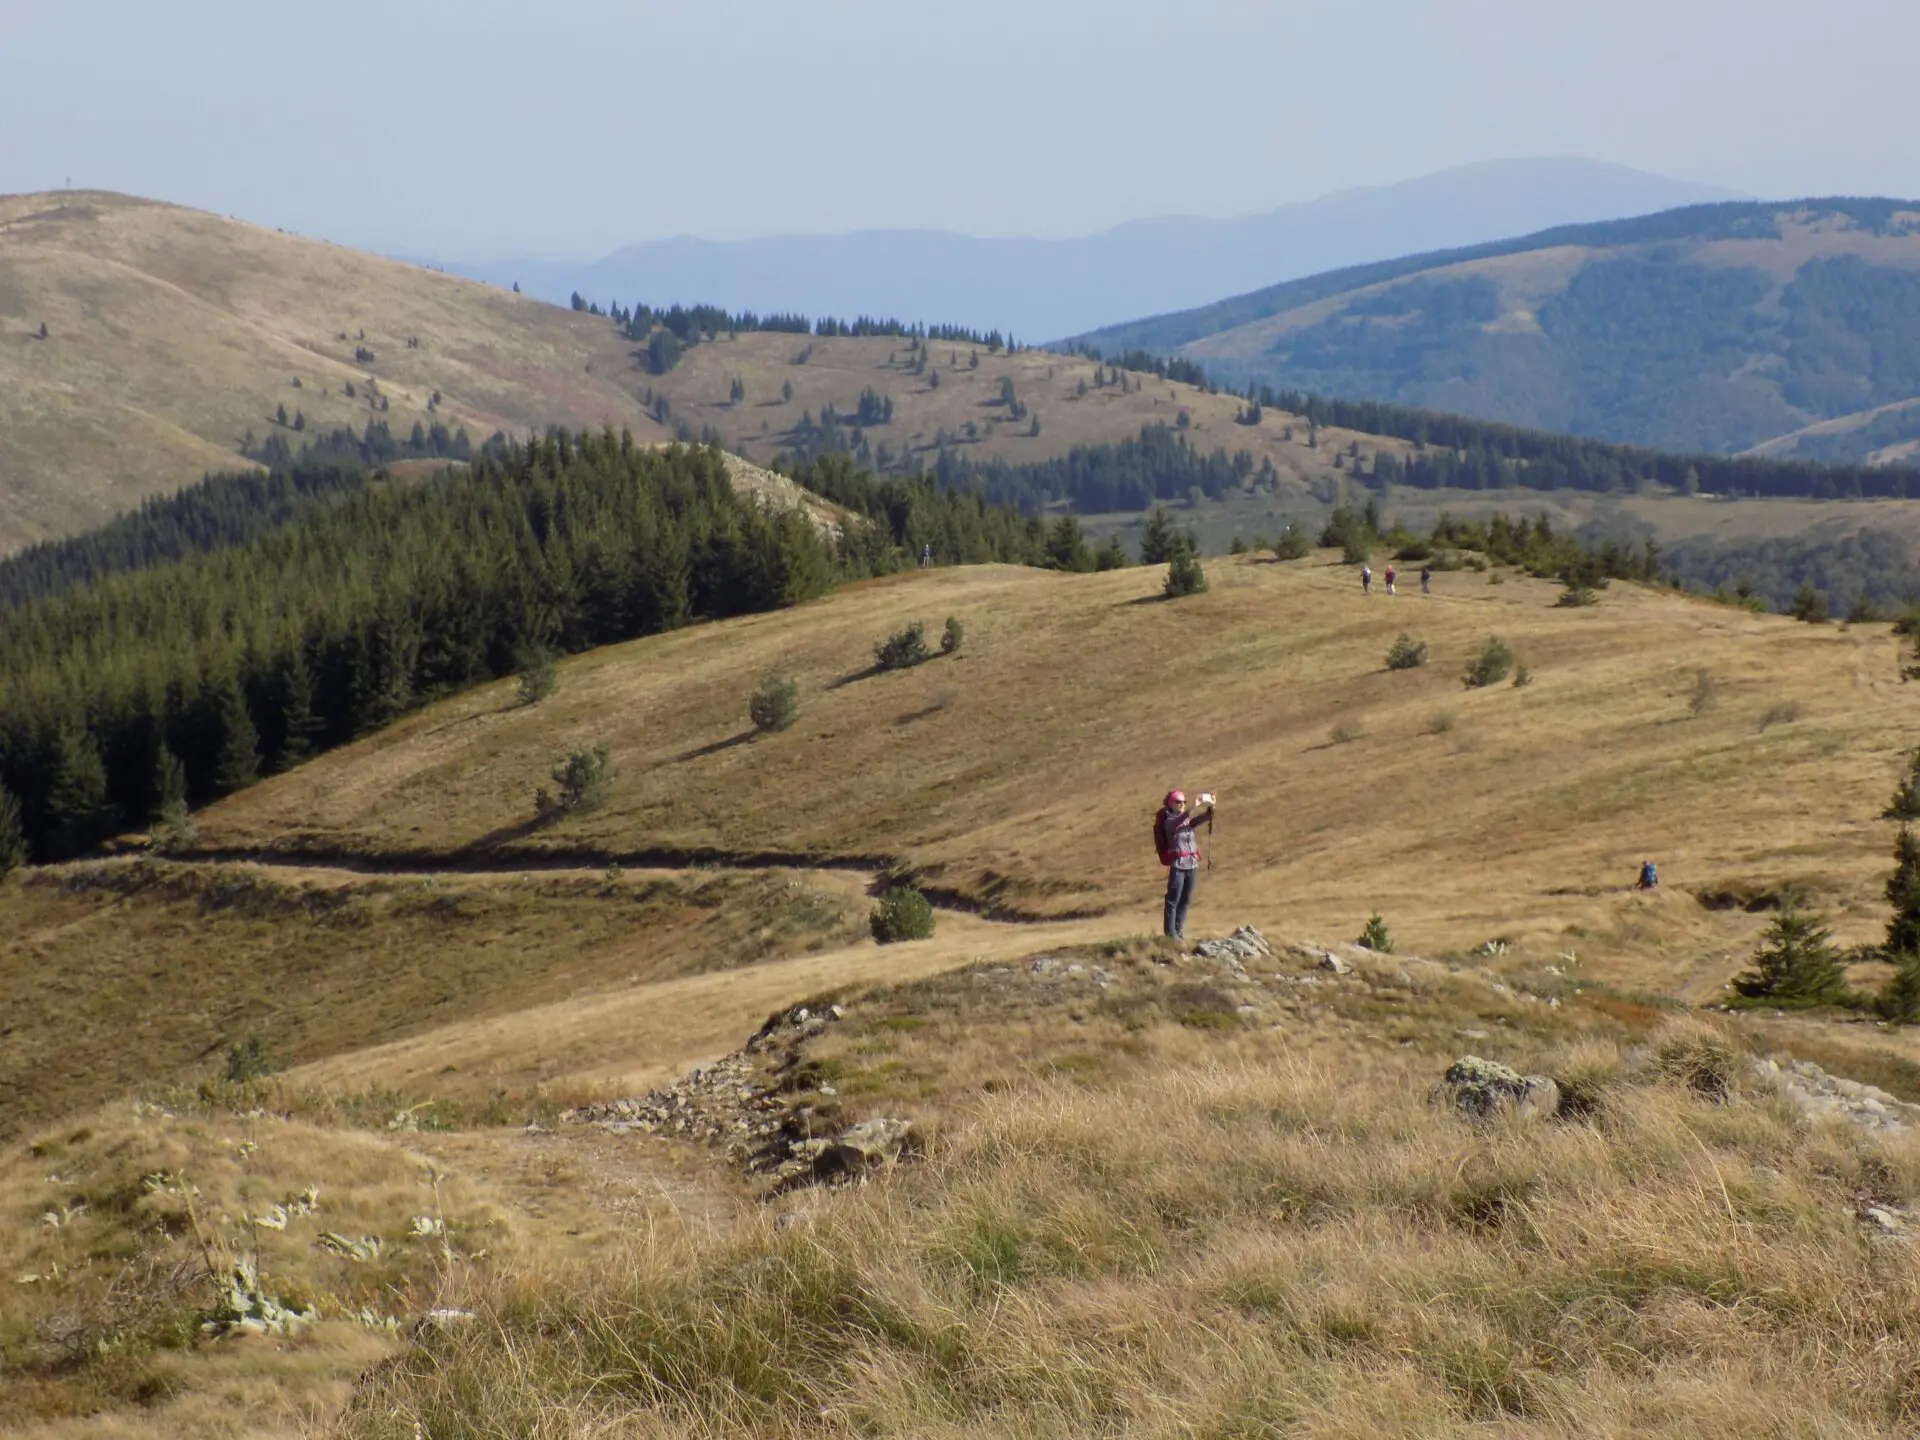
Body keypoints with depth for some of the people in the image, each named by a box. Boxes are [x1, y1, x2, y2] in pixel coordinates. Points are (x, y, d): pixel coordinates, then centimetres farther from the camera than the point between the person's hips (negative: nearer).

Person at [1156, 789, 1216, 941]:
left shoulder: (1187, 818, 15)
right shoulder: (1168, 820, -4)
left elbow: (1203, 819, 3)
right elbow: (1175, 823, -27)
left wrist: (1210, 808, -19)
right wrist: (1192, 809, -41)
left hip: (1192, 865, 7)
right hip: (1178, 865, -7)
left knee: (1185, 900, 10)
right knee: (1173, 900, -5)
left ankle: (1179, 931, 18)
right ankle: (1170, 934, -4)